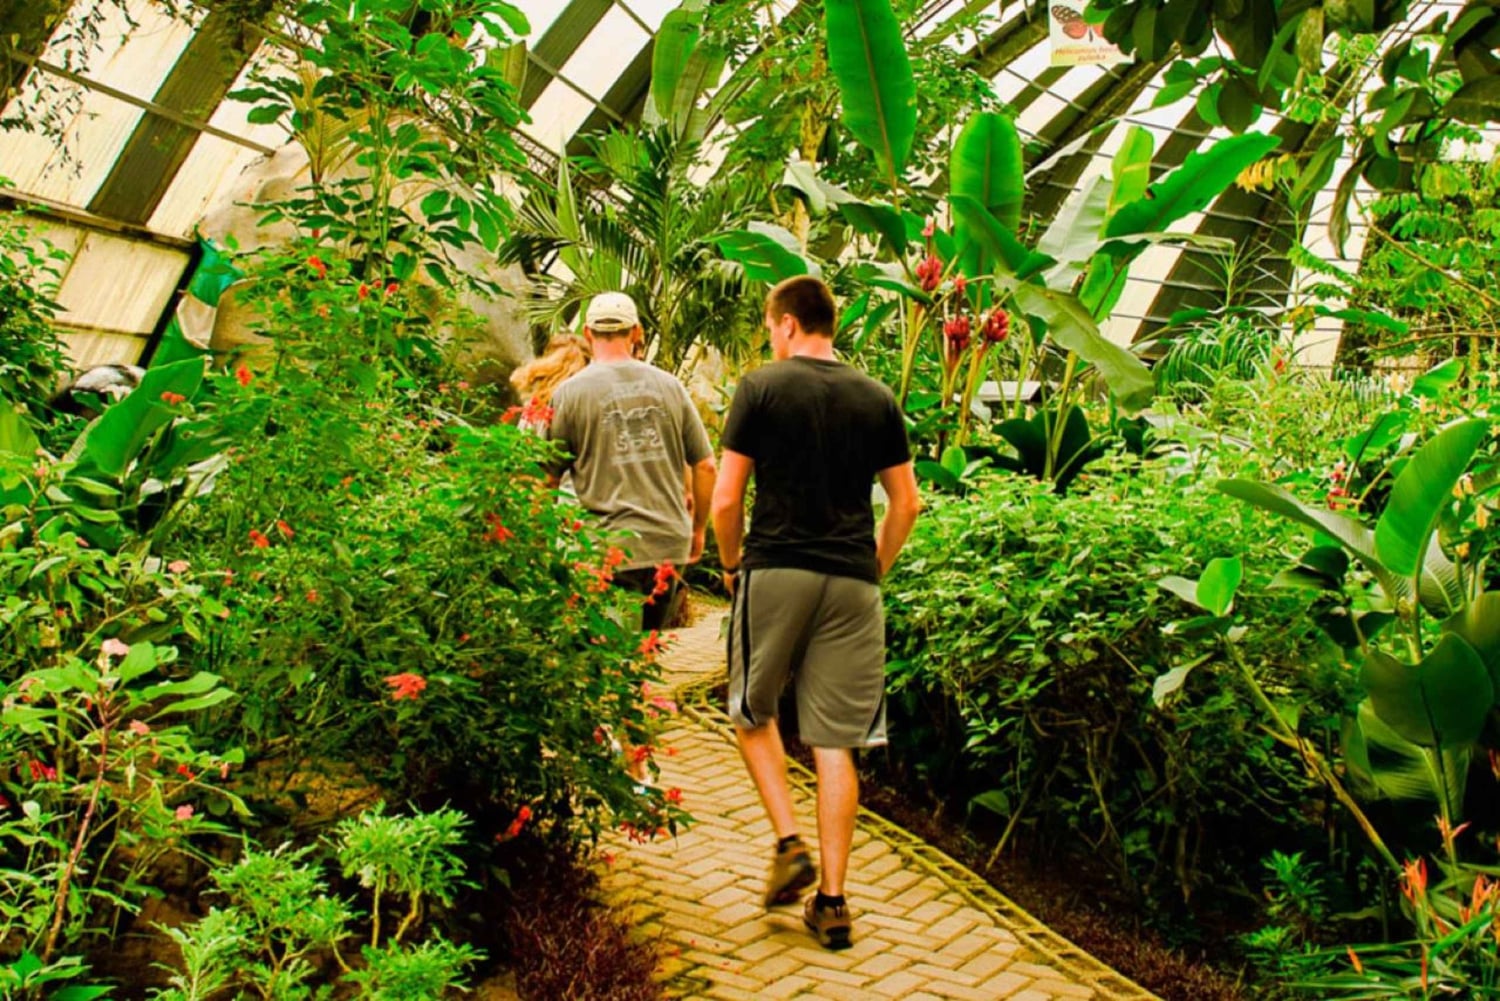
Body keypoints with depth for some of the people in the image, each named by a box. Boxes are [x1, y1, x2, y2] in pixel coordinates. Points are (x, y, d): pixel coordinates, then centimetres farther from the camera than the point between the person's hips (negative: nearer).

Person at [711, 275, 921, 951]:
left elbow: (726, 500, -5)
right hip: (853, 584, 3)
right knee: (836, 745, 6)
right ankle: (831, 902, 10)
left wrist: (731, 564, 10)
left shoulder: (761, 388, -2)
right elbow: (906, 503, 10)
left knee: (753, 712, 19)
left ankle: (789, 842, 5)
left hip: (775, 571, -3)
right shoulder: (877, 398, 9)